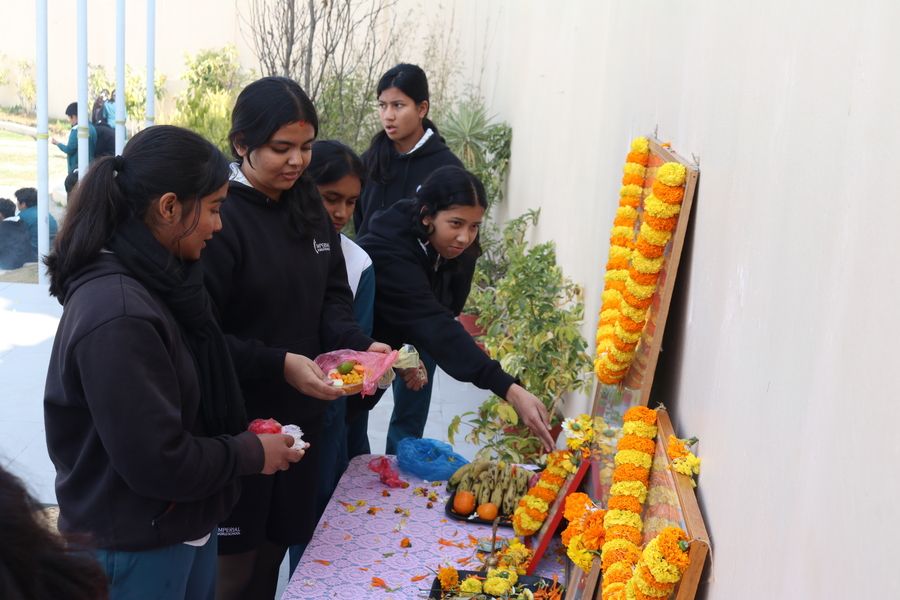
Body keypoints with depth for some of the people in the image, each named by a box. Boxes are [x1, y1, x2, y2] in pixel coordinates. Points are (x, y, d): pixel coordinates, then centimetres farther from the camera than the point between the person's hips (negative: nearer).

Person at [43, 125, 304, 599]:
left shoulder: (157, 281, 3)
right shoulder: (117, 315, -28)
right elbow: (158, 462, -26)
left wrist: (242, 436, 1)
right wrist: (251, 453, -13)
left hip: (184, 526, 9)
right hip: (139, 547, -8)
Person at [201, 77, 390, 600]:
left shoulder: (308, 207, 6)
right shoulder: (220, 216, -18)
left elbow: (333, 296, 9)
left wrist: (359, 344, -9)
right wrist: (279, 364, -25)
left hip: (299, 415, 7)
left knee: (276, 546, 19)